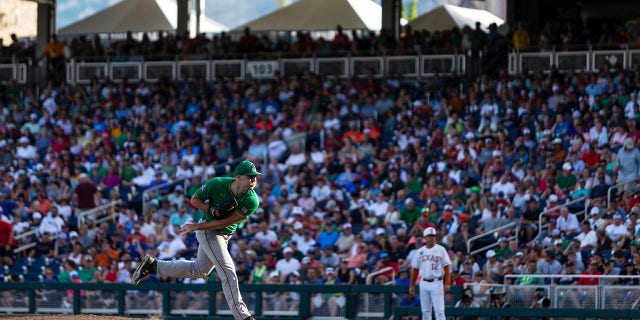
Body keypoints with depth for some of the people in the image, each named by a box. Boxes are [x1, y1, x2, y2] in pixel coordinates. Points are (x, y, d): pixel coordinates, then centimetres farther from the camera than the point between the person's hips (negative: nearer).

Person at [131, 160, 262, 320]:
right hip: (208, 232, -5)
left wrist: (197, 227, -21)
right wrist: (211, 210, -25)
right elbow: (194, 200, -6)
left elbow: (226, 222, -22)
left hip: (225, 235, 5)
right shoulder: (217, 184, -23)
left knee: (199, 270, 20)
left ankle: (153, 265, 34)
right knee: (228, 270, -13)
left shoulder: (252, 201, -20)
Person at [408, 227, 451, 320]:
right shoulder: (420, 251, 10)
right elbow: (415, 269, 13)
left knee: (439, 310, -9)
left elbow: (447, 267, -4)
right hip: (424, 283, 4)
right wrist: (412, 285, 10)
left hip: (436, 283, -4)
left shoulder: (441, 250, 0)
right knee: (425, 311, 7)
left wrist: (447, 283, -12)